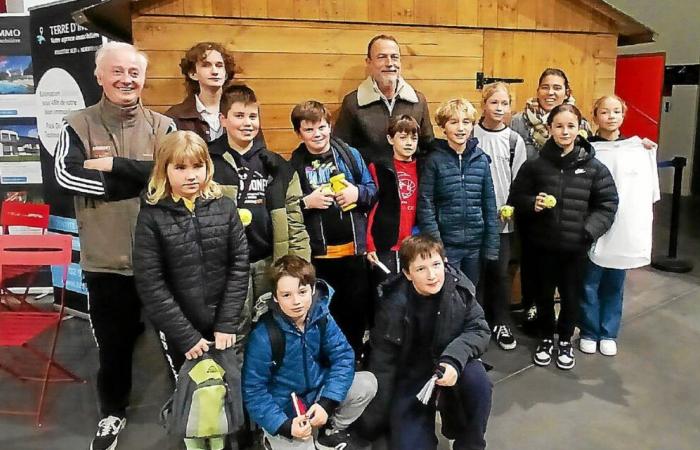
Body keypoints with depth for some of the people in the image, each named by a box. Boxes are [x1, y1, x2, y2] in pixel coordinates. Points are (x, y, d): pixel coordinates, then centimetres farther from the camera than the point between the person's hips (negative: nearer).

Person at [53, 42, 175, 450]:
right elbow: (66, 173, -15)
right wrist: (139, 178, -16)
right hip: (105, 258, 0)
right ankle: (112, 412, 39)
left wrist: (112, 165, -13)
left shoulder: (162, 126, 3)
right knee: (112, 341, 15)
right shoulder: (78, 125, 1)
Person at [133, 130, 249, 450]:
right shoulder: (152, 216, -9)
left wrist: (227, 324, -9)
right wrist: (186, 336, -12)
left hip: (223, 328, 2)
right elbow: (150, 285, -11)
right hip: (180, 333, -1)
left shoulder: (224, 208, -1)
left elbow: (239, 267, -3)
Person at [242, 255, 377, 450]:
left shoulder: (321, 317, -13)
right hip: (283, 411, -4)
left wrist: (327, 403, -23)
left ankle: (333, 430, 11)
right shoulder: (263, 336, -25)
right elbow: (253, 392, -19)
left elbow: (343, 356, -13)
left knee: (367, 384, -12)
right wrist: (285, 425, -28)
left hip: (319, 392, 4)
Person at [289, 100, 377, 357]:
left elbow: (372, 188, 8)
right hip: (316, 253, -2)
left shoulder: (350, 155, 2)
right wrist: (306, 202, -19)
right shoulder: (294, 165, -3)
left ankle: (354, 361, 34)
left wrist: (357, 193, -12)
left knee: (356, 307, 15)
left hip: (353, 248, 2)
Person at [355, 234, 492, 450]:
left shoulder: (459, 289, -15)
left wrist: (455, 359, -30)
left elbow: (479, 330, -10)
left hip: (450, 365, 2)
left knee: (477, 380, -30)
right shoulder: (394, 305, -20)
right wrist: (377, 417, -9)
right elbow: (383, 360, -12)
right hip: (411, 375, -1)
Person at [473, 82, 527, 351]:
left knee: (500, 270, 7)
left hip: (502, 217, 1)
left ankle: (501, 323, 21)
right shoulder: (471, 135, -1)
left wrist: (511, 207, -5)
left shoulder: (514, 140, 4)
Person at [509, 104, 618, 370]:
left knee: (571, 295, 12)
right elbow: (516, 196, 4)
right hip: (543, 244, 0)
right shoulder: (535, 165, -3)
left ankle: (565, 341, 35)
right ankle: (546, 338, 35)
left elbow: (607, 204, 0)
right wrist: (533, 203, -16)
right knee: (544, 294, 13)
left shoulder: (594, 167, -3)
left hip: (576, 246, 0)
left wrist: (590, 230, -12)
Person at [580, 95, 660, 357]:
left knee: (615, 286, 13)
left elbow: (649, 192, 10)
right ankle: (589, 332, 23)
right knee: (590, 285, 6)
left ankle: (609, 333, 27)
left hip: (626, 230, 3)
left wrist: (644, 225, 8)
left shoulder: (640, 148, 5)